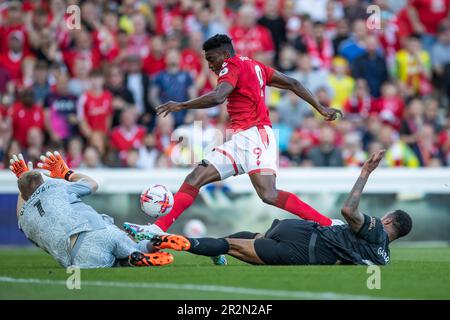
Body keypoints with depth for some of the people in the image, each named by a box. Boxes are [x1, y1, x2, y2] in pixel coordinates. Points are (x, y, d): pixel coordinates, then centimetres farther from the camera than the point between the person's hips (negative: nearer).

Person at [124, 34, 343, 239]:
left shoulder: (232, 66, -4)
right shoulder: (254, 66, 23)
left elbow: (217, 97, -22)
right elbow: (292, 84, 22)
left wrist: (181, 106, -17)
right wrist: (321, 108, 25)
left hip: (254, 135, -10)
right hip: (241, 140, 10)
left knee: (269, 196, -24)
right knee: (194, 179, 2)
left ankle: (329, 225, -22)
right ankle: (157, 229, -3)